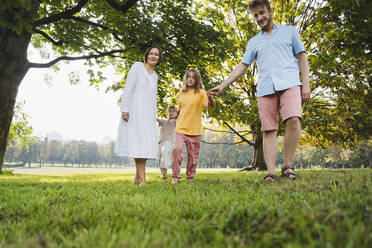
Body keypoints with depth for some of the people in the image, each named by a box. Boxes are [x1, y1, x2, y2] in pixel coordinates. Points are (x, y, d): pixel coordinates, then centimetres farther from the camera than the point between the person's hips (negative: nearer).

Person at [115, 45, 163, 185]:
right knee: (138, 143, -14)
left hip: (148, 113, 7)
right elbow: (128, 88, -8)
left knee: (146, 146, 3)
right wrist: (124, 109, -17)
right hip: (135, 110, -7)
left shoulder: (154, 75, 20)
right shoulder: (137, 66, 1)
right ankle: (143, 181, -17)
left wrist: (154, 117, 18)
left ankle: (137, 177, 12)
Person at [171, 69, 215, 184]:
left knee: (193, 155, 5)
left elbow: (211, 104, -19)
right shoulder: (181, 93, 10)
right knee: (177, 149, -17)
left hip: (195, 130, -2)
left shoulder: (200, 92, -3)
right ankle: (175, 176, -5)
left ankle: (190, 178, 21)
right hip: (181, 128, 2)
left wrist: (210, 97, -39)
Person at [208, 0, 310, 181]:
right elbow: (242, 66, 19)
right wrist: (223, 85, 9)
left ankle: (287, 166, -10)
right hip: (265, 89, 2)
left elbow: (302, 57, 14)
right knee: (269, 130, -6)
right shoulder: (254, 42, 24)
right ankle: (270, 174, -7)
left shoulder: (289, 31, 19)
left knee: (293, 121, -23)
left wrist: (306, 84, 2)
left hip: (289, 84, -2)